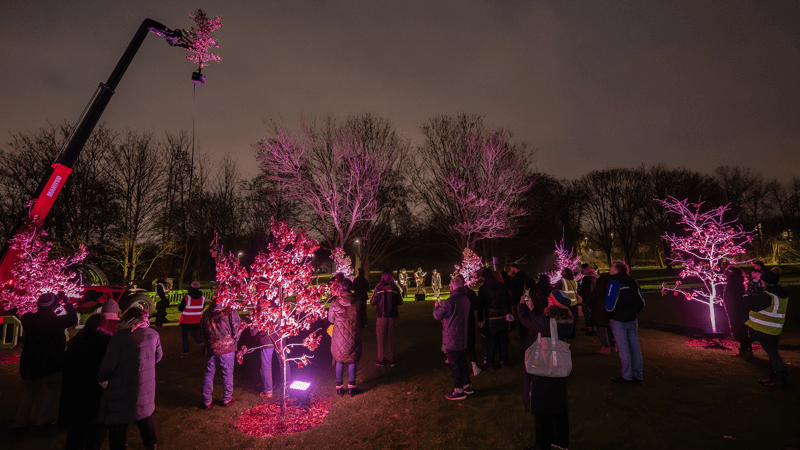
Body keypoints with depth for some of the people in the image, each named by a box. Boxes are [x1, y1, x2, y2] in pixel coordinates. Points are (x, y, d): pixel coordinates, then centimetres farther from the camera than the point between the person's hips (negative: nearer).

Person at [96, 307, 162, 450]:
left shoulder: (119, 336, -18)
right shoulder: (153, 334, -2)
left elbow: (108, 366, -17)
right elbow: (158, 356, 12)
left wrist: (98, 379, 1)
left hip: (123, 393, -6)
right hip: (146, 390, 6)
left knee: (118, 424, 9)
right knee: (145, 416, 25)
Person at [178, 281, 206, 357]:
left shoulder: (186, 297, -20)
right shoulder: (203, 297, -8)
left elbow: (180, 309, -11)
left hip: (186, 321, -3)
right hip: (196, 321, 3)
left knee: (184, 335, 12)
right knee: (195, 333, 23)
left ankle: (185, 352, 12)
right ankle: (199, 342, 0)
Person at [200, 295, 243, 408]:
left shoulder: (206, 313, -1)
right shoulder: (230, 312, -16)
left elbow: (201, 330, 10)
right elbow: (237, 330, -12)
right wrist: (233, 341, 7)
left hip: (211, 348, 4)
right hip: (226, 348, -4)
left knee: (209, 374, 15)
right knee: (227, 374, 11)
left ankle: (206, 401, 25)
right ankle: (227, 399, 24)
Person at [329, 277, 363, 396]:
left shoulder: (335, 302, -12)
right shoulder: (355, 301, -9)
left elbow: (330, 319, 0)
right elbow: (359, 318, 3)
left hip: (339, 336, 0)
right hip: (353, 336, 0)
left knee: (339, 362, 14)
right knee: (352, 361, 13)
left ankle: (339, 387, 21)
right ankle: (351, 387, 17)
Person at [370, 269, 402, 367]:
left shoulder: (378, 288, -9)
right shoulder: (395, 288, -6)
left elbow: (372, 302, -5)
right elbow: (400, 302, 1)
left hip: (382, 316, -1)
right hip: (393, 316, 1)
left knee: (381, 338, 9)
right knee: (392, 338, 10)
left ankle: (381, 359, 15)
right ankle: (391, 359, 16)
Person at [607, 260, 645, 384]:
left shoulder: (614, 281, -10)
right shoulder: (632, 281, 10)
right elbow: (641, 301, 12)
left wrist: (608, 317, -4)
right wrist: (634, 313, 17)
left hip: (619, 319, -7)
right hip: (632, 319, 7)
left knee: (623, 348, -1)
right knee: (635, 347, 10)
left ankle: (627, 376, 4)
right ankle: (638, 376, 16)